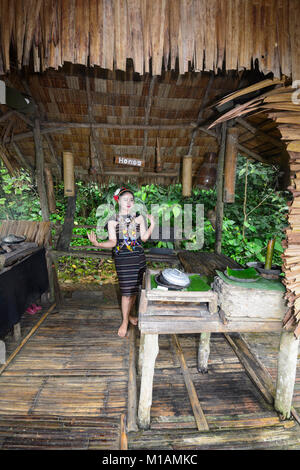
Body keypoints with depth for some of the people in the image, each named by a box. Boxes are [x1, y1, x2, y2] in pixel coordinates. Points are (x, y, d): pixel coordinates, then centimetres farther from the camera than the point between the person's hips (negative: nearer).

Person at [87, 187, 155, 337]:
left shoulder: (139, 217, 4)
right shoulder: (113, 220, -1)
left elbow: (144, 237, 0)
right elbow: (112, 242, -6)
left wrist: (152, 224, -11)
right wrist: (98, 244, -23)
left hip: (138, 257, 3)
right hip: (122, 259, -3)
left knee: (134, 289, 13)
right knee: (126, 292, 0)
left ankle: (128, 314, 36)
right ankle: (125, 321, 19)